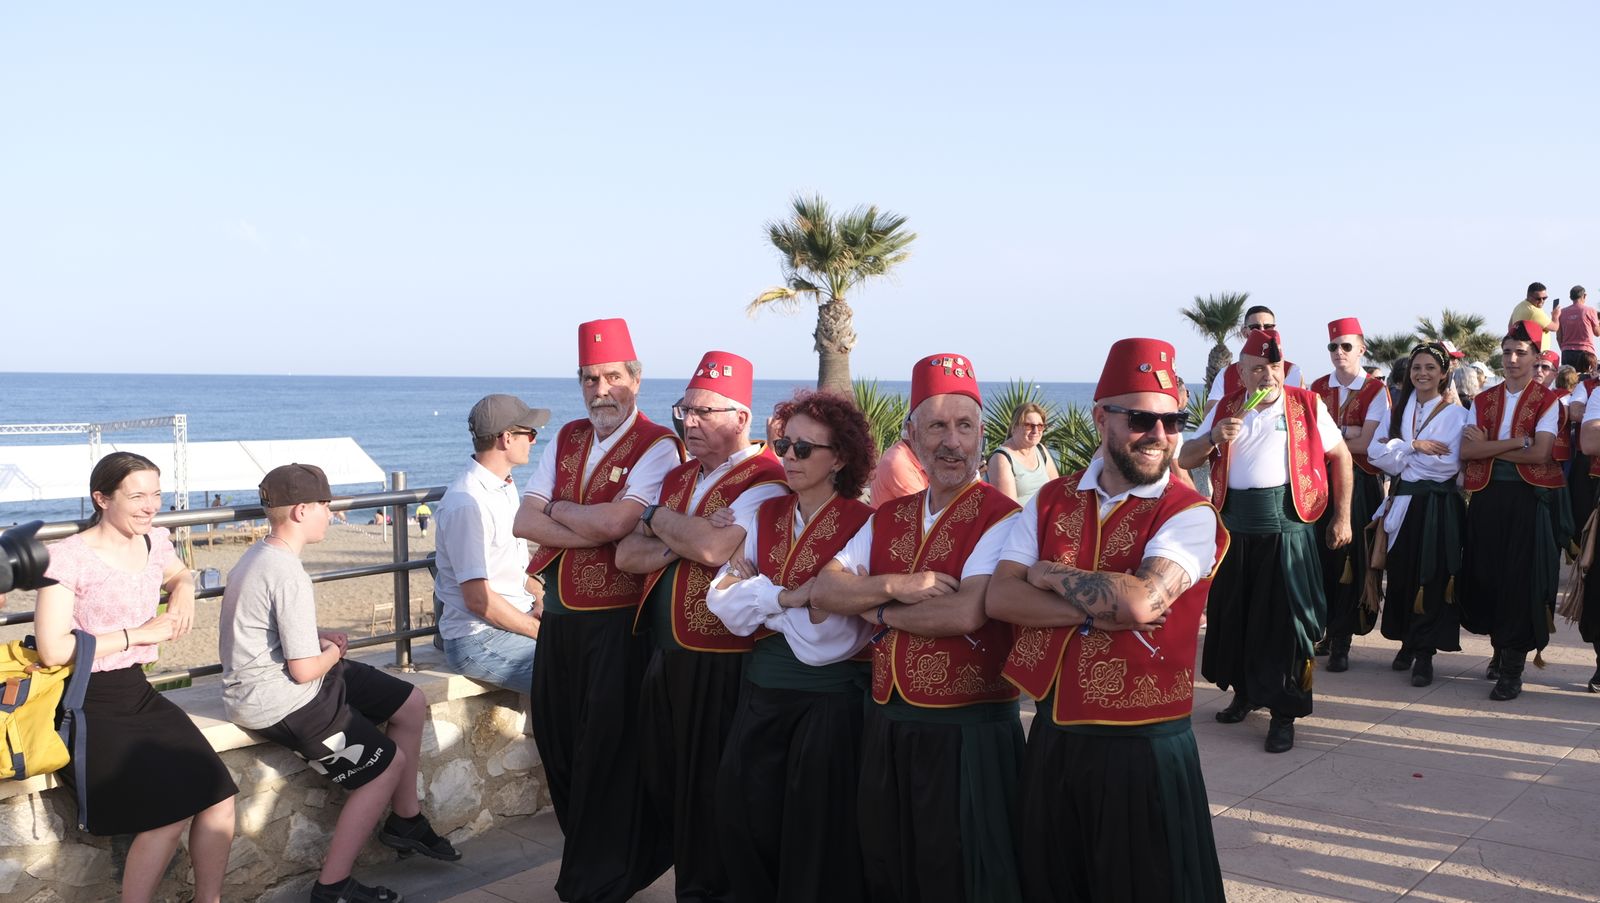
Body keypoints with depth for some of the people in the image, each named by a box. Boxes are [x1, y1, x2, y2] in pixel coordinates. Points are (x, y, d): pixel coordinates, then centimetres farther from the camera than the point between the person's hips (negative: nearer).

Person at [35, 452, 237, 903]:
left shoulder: (154, 543, 7)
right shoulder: (68, 557, -12)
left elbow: (180, 574, 31)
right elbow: (52, 650, -18)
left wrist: (184, 588, 7)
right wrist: (139, 633, -14)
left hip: (138, 693, 6)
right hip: (88, 707, -6)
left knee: (219, 797, -13)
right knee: (171, 809, -22)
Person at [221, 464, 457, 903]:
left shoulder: (259, 555, 7)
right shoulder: (289, 576, -26)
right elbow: (304, 670, -24)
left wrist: (318, 637, 6)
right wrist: (332, 653, -3)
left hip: (269, 682, 10)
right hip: (279, 703, -10)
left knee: (412, 705, 12)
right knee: (387, 763, -3)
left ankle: (404, 820, 26)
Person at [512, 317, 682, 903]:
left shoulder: (657, 446, -11)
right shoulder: (568, 439, 10)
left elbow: (615, 521, -24)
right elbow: (524, 521, 2)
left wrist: (557, 509, -7)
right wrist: (591, 534, -13)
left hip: (617, 619, -7)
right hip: (561, 613, 7)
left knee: (609, 751, 3)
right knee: (553, 734, 16)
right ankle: (586, 854, 35)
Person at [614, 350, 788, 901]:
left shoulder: (765, 479, -12)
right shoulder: (677, 478, 14)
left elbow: (717, 548, -26)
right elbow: (627, 556, 8)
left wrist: (659, 520, -8)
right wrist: (682, 542, -11)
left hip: (721, 665, -8)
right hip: (664, 659, 8)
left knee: (711, 796, 4)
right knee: (664, 785, 15)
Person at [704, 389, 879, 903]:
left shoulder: (863, 527, -14)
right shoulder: (766, 516, 4)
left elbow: (826, 639, -20)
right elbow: (723, 604, -4)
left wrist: (756, 591, -13)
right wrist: (786, 597, -18)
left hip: (829, 699, -5)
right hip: (762, 687, 6)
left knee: (814, 835, 7)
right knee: (744, 820, 13)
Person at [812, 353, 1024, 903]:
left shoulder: (1000, 518, -10)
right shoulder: (888, 518, 10)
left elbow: (966, 614, -23)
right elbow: (824, 590, 2)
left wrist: (880, 612, -8)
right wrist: (895, 585, -15)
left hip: (967, 732, -6)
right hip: (886, 725, 6)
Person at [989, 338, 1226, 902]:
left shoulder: (1189, 515, -9)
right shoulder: (1051, 502, 5)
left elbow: (1141, 601, -27)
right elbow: (999, 598, -6)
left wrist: (1051, 575, -11)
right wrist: (1101, 611, -18)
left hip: (1143, 750, -4)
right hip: (1053, 740, 5)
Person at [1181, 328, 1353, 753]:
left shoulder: (1307, 405, 0)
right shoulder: (1225, 409, 8)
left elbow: (1340, 456, 5)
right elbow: (1185, 459, 9)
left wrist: (1342, 516, 1)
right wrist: (1213, 438, -11)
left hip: (1285, 525, -4)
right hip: (1234, 523, 4)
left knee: (1284, 618, -3)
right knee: (1233, 613, 12)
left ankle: (1284, 712, 6)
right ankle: (1245, 691, 31)